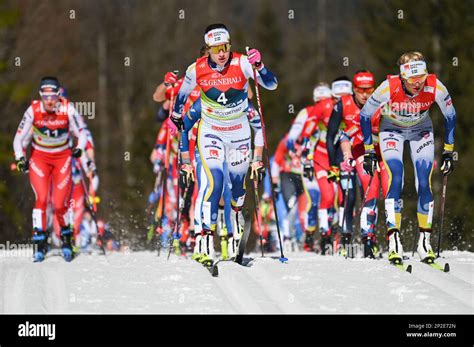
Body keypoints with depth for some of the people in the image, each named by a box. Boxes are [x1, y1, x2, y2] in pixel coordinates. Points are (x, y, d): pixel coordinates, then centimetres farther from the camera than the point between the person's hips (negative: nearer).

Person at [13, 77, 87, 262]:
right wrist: (20, 159, -23)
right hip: (39, 157, 0)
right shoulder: (33, 110, -18)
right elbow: (19, 138, -10)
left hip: (62, 157, 0)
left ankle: (66, 236, 19)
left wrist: (79, 148, -29)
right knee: (41, 199, -18)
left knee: (60, 204, -9)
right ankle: (39, 242, -11)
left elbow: (82, 133, -10)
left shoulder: (68, 110, -19)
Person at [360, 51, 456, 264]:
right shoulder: (389, 88, -34)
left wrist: (448, 151, -5)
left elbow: (450, 116, -9)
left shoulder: (435, 88, -30)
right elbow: (365, 115, -17)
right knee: (395, 179, -20)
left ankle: (425, 240, 2)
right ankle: (394, 240, -18)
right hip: (392, 130, -2)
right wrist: (369, 152, -14)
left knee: (424, 184, -9)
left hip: (421, 131, 2)